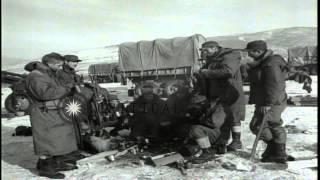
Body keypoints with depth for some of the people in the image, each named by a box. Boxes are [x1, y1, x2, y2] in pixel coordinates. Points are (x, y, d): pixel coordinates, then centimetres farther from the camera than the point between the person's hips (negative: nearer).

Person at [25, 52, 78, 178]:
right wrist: (67, 90, -24)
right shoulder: (36, 76, -16)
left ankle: (55, 163, 28)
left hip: (56, 113, 10)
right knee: (46, 141, -2)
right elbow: (45, 93, -31)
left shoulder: (51, 74, 14)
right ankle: (44, 168, 11)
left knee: (57, 140, 15)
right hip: (44, 114, -10)